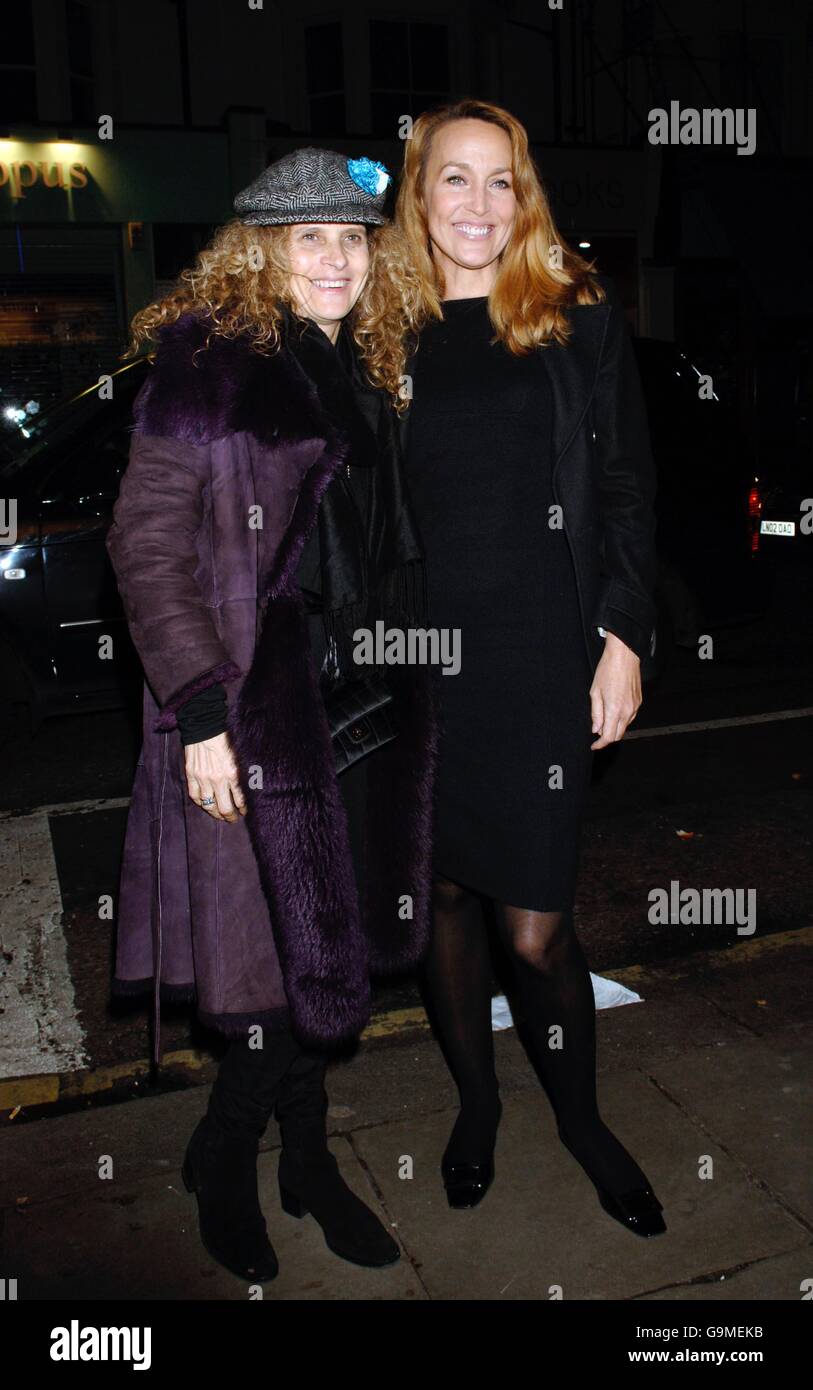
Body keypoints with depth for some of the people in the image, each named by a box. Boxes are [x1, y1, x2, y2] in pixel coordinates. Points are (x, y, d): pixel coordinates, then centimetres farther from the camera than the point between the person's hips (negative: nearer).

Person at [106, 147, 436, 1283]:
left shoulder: (366, 375, 14)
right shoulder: (209, 366, -7)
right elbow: (147, 548, -11)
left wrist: (399, 702, 14)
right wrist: (200, 712, -17)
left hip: (358, 707, 7)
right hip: (253, 718, -6)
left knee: (333, 959, 13)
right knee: (294, 962, 2)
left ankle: (307, 1163, 34)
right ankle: (223, 1162, 30)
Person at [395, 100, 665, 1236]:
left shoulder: (579, 313, 4)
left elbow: (627, 486, 4)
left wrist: (623, 636, -4)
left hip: (542, 655, -2)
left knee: (536, 923, -1)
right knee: (444, 896, 12)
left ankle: (581, 1118, 28)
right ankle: (476, 1101, 37)